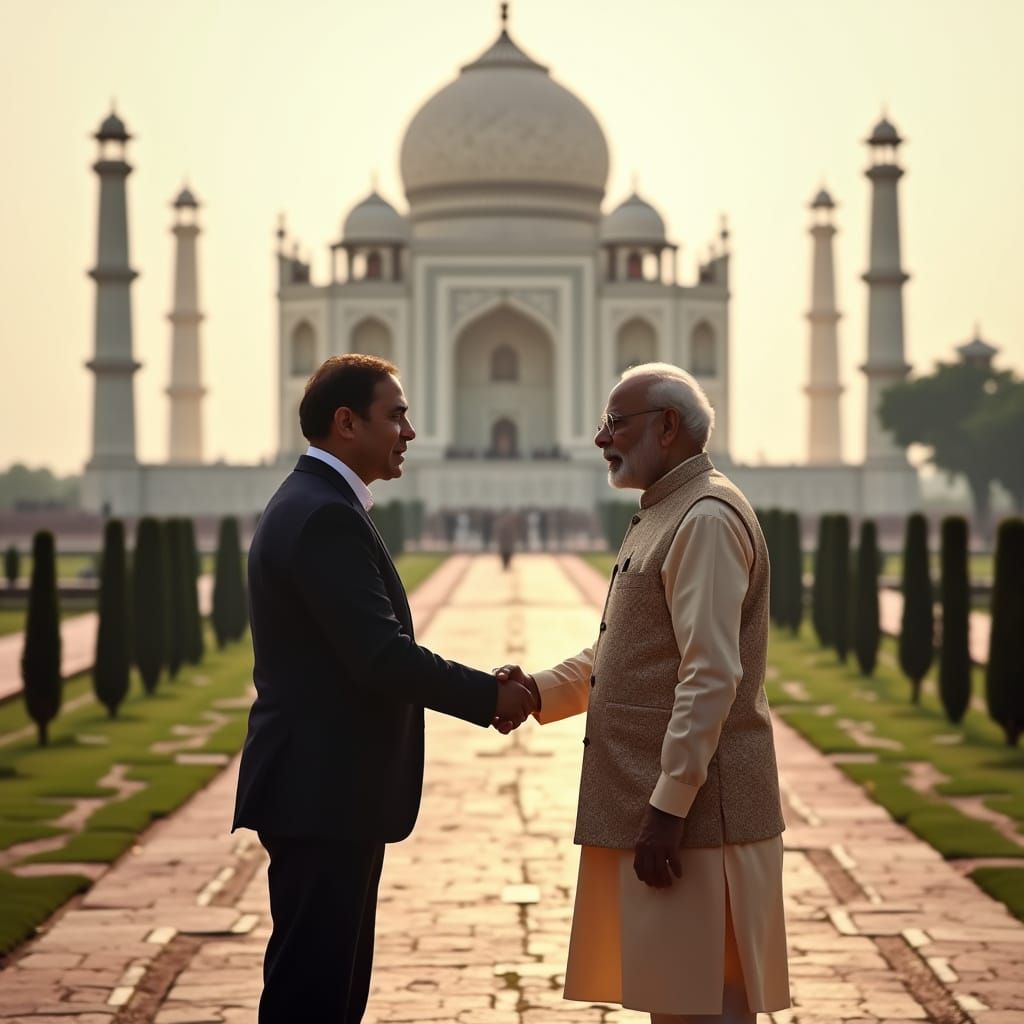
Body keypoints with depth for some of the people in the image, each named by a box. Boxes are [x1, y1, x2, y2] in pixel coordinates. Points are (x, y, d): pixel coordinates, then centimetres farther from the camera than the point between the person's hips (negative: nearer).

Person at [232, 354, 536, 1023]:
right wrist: (489, 696, -12)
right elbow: (381, 656, -23)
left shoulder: (313, 505, 16)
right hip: (324, 795, -11)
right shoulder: (326, 515, -17)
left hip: (329, 792, 11)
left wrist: (480, 691, 11)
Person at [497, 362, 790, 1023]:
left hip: (691, 816, -10)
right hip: (652, 803, 10)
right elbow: (620, 654, 22)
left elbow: (711, 677, -22)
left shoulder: (707, 519, -15)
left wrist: (668, 808, -24)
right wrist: (539, 691, 4)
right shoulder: (660, 517, 19)